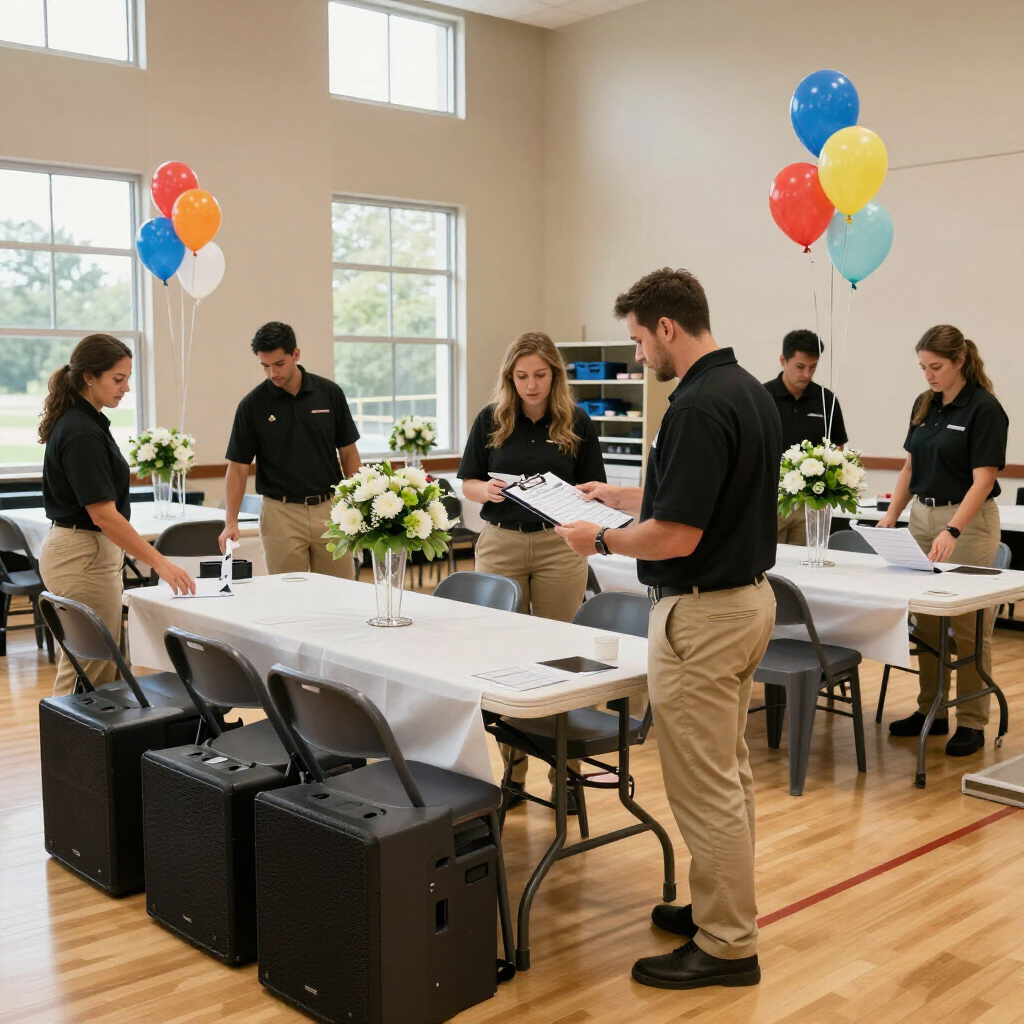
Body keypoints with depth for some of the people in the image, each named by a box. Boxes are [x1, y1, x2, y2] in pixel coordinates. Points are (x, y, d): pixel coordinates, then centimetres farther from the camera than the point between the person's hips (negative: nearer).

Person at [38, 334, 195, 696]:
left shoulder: (84, 422, 10)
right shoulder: (81, 433, -21)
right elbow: (104, 515, -25)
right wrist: (160, 563, -26)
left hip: (84, 552, 10)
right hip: (84, 557, -10)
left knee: (105, 671, 15)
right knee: (86, 671, -2)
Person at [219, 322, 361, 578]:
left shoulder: (330, 393, 0)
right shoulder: (252, 405, -4)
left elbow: (348, 452, 5)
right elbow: (238, 467, -3)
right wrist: (231, 521, -14)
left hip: (330, 509, 1)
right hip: (281, 513, -1)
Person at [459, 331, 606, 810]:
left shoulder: (576, 423, 1)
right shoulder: (491, 420, 4)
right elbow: (467, 483, 8)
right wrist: (487, 490, -13)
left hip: (559, 545, -1)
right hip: (500, 543, 1)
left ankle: (565, 771, 14)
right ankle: (512, 771, 15)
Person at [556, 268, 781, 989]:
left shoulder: (699, 406, -23)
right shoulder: (752, 392, 9)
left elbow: (677, 536, -26)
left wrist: (600, 540, -9)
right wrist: (622, 496, 22)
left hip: (704, 612, -10)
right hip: (748, 596, 11)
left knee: (706, 786, 1)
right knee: (729, 772, 19)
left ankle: (726, 945, 13)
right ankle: (724, 908, 33)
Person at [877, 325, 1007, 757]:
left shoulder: (984, 409, -13)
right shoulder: (924, 404, 9)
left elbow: (983, 479, -18)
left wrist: (952, 532, -28)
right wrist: (891, 515, 6)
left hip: (968, 521, -7)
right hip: (923, 516, 7)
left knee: (968, 626, 0)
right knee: (927, 623, 11)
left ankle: (971, 723, 9)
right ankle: (932, 711, 22)